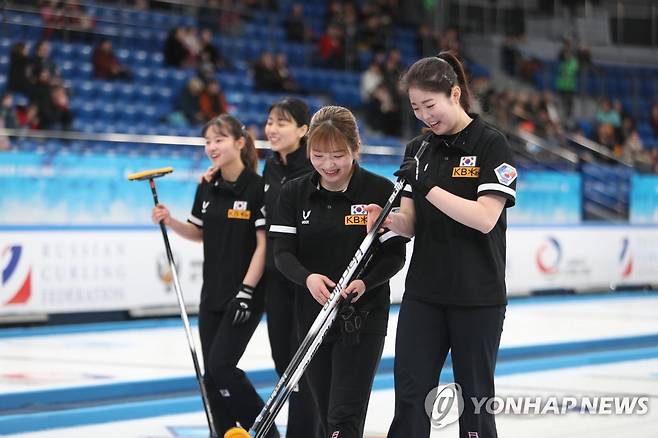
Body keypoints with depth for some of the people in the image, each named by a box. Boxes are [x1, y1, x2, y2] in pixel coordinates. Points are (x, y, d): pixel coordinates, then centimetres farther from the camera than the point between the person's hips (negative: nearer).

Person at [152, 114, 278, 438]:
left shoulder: (257, 187, -13)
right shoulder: (207, 187, 7)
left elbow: (264, 244, -13)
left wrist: (247, 291, -17)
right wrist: (170, 222, 0)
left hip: (245, 294, -7)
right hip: (213, 292, 7)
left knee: (221, 366, -13)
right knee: (210, 374, 6)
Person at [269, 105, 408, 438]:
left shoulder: (381, 191, -8)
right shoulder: (294, 193, 2)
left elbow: (395, 255, -6)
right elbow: (283, 253, -4)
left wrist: (364, 283, -25)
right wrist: (308, 278, -26)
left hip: (363, 317, -4)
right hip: (312, 315, 4)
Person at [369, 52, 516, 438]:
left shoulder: (491, 144, -8)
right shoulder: (418, 150, 9)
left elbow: (485, 218, -18)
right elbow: (412, 224, 6)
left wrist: (429, 188, -22)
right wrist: (390, 220, -16)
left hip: (478, 296, -5)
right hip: (424, 293, 5)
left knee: (475, 398, 4)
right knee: (410, 395, 0)